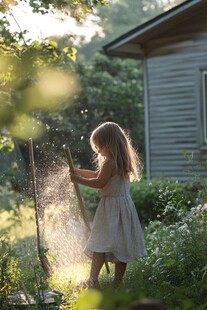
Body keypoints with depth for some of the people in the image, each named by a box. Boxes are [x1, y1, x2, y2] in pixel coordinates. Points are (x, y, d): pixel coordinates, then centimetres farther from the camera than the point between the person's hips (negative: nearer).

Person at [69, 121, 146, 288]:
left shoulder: (110, 162, -14)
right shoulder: (121, 161, 16)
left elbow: (99, 182, -20)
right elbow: (97, 174, 25)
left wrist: (79, 179, -11)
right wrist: (78, 171, 21)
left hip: (112, 208, -9)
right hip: (124, 205, 9)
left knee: (101, 244, -10)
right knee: (121, 246, 9)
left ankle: (93, 279, -13)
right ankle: (117, 282, 13)